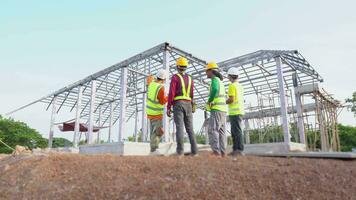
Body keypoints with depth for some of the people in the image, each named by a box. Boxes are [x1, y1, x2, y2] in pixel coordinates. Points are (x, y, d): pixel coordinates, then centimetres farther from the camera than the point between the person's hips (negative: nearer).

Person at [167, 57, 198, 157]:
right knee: (189, 128, 5)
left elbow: (171, 93, -9)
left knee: (179, 127, -8)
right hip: (188, 105, 4)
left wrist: (168, 108, -7)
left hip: (178, 105, -4)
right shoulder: (190, 79, 16)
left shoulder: (175, 77, 0)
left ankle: (180, 151, -13)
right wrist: (192, 109, 21)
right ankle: (194, 151, -1)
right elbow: (192, 96, 16)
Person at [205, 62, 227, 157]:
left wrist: (209, 100, -15)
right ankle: (222, 152, 1)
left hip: (217, 109, -10)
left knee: (212, 130, -13)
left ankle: (216, 151, -19)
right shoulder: (220, 82, 25)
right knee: (221, 131, 4)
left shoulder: (215, 79, -6)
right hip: (222, 109, 10)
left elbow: (215, 90, -30)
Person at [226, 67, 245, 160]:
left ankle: (239, 150, -10)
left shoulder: (232, 85, -8)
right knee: (234, 131, 10)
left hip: (234, 111, -9)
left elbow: (231, 99, -16)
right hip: (239, 111, 9)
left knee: (237, 131, -10)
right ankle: (235, 149, 10)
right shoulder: (240, 86, 19)